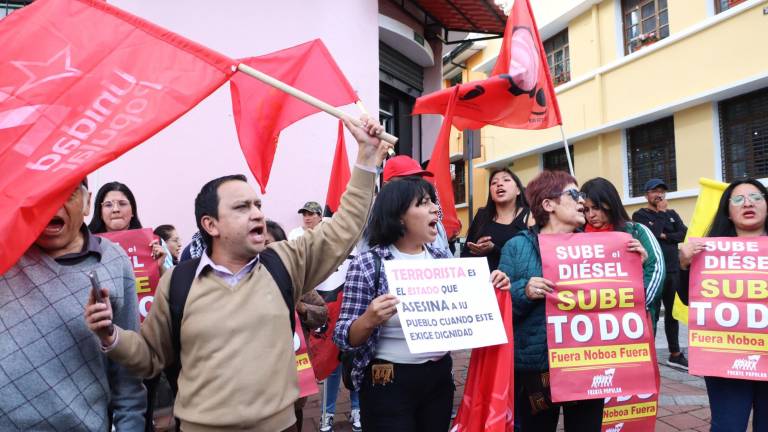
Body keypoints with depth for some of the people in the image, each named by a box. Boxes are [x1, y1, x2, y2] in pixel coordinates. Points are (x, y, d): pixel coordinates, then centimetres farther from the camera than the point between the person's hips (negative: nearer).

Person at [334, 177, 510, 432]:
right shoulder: (367, 265, -13)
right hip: (388, 383, -5)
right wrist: (369, 320, -32)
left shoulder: (443, 258, 1)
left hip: (440, 376, 5)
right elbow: (342, 337, -13)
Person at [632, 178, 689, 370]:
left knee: (673, 313, 13)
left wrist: (665, 236, -12)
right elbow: (651, 234, -18)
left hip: (673, 271, 5)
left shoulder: (672, 214, 15)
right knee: (652, 315, -2)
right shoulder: (640, 215, -1)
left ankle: (675, 354, 24)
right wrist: (661, 212, -8)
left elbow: (684, 234, 1)